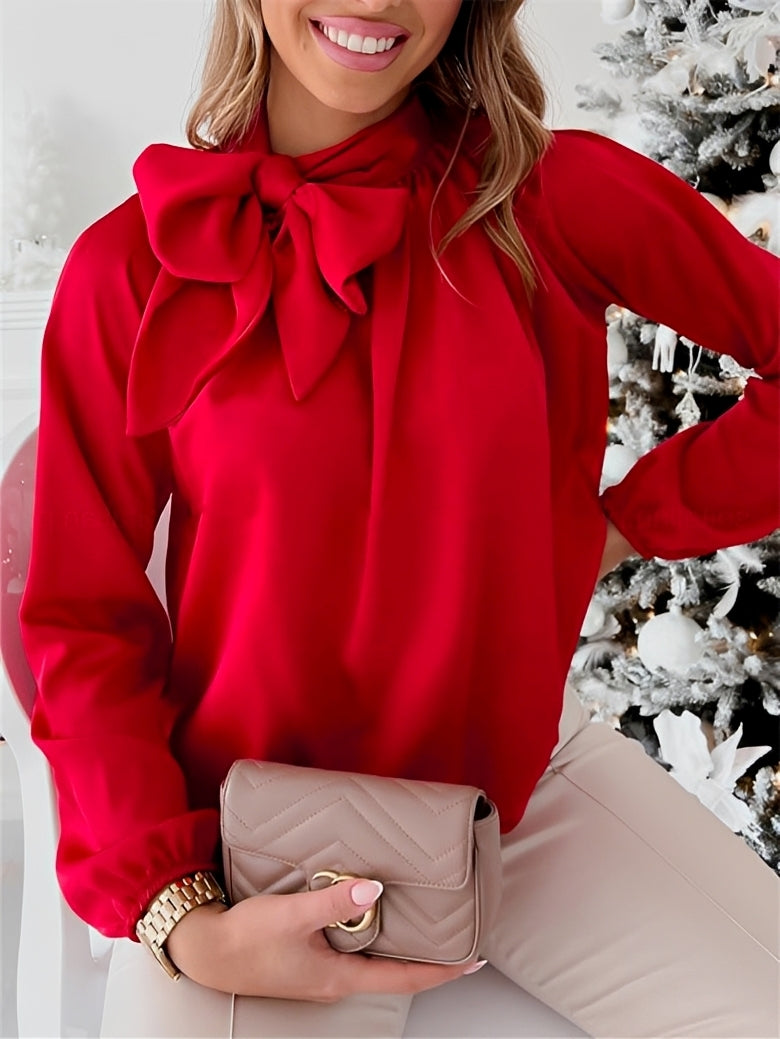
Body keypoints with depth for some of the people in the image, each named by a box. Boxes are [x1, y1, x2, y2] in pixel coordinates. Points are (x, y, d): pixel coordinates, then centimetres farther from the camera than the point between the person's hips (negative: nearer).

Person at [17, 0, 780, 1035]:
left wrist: (626, 521, -2)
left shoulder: (547, 193, -6)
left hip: (527, 779, 2)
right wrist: (179, 921, -15)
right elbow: (85, 625, -5)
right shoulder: (131, 266, -7)